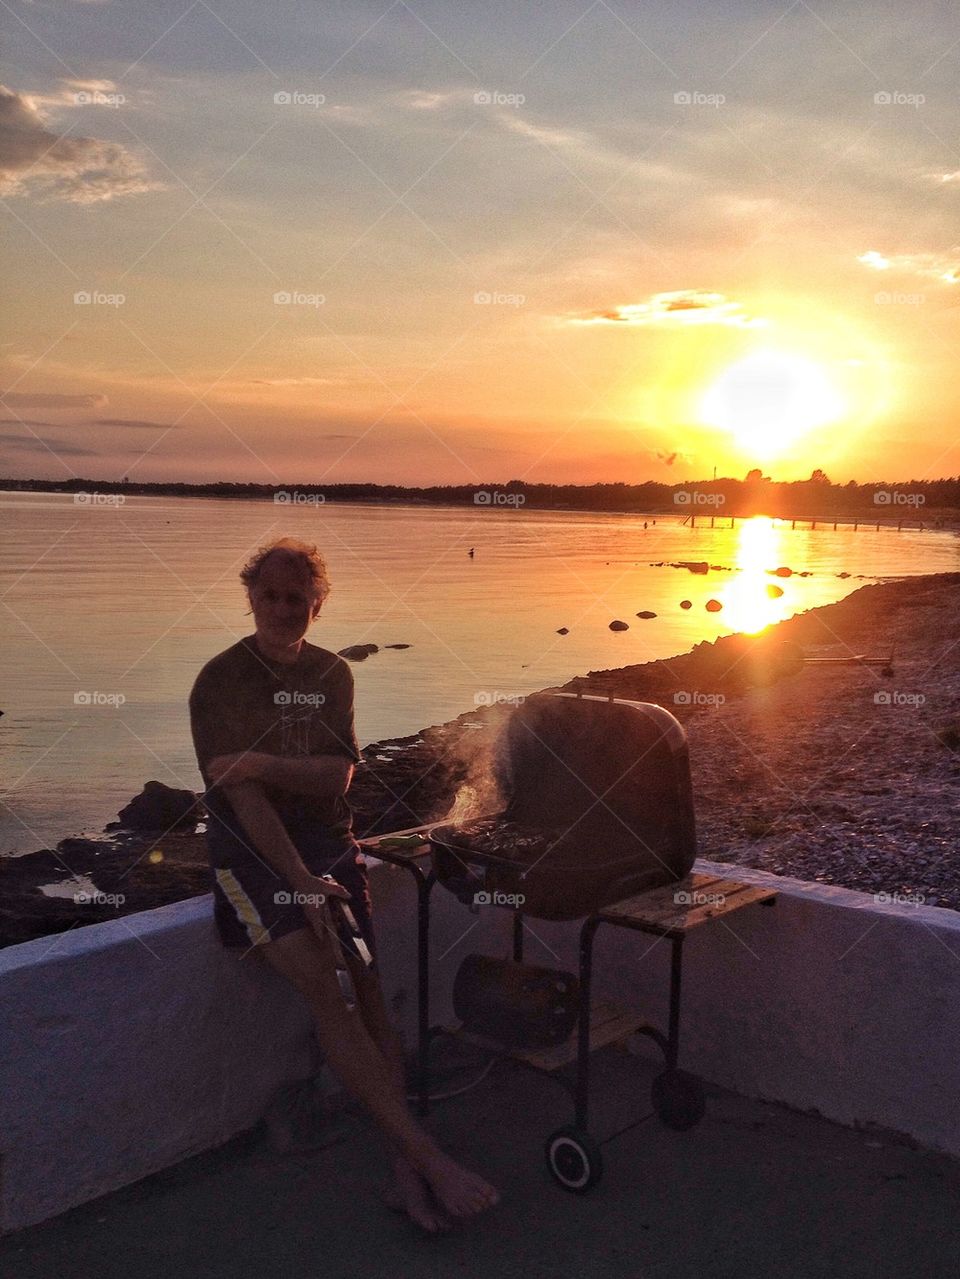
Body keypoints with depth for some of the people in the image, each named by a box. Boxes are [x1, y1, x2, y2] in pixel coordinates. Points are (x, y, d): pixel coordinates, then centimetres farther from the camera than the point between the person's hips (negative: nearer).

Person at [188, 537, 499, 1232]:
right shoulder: (221, 681, -4)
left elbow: (339, 775, -2)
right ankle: (427, 1155, -23)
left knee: (369, 983, -14)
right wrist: (302, 883, -22)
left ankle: (406, 1172, -15)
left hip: (328, 842, 4)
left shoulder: (333, 674, 10)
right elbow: (242, 798, -13)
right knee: (324, 984, -23)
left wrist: (263, 763, -19)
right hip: (252, 850, -4)